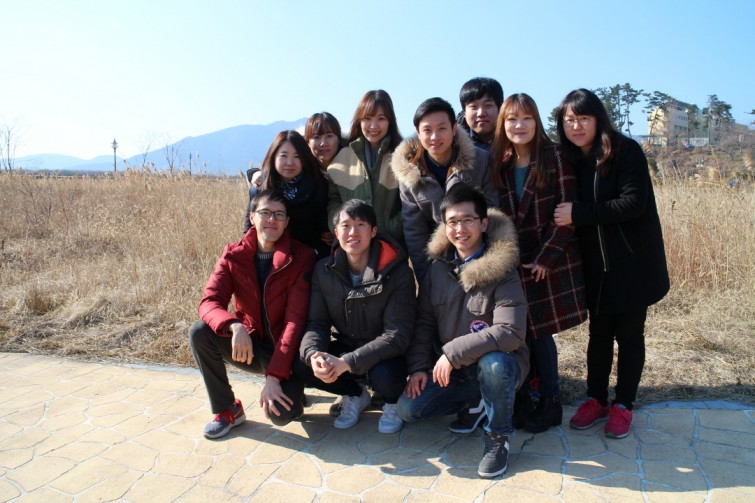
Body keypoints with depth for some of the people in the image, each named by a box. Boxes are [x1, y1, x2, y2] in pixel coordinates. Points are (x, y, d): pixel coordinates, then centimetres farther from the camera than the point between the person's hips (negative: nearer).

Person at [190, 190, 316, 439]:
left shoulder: (301, 258, -14)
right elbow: (209, 302, -15)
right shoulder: (233, 255, -4)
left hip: (285, 349, -3)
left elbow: (295, 319, -19)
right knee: (199, 332, -22)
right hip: (248, 345, 4)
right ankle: (227, 410, -2)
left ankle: (291, 388, 15)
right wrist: (234, 326, -38)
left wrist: (274, 376, -25)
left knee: (281, 413, -25)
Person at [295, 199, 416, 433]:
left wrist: (347, 362, -32)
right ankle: (355, 394, 9)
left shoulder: (397, 271, -19)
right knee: (300, 364, -20)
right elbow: (317, 323, -6)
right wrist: (313, 354, -30)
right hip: (346, 346, 4)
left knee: (384, 375, -36)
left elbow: (398, 334, -23)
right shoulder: (324, 270, -6)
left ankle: (393, 402, 4)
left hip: (384, 353, -4)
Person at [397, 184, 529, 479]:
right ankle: (473, 404, 15)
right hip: (447, 369, 5)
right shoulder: (438, 267, 1)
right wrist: (419, 367, -5)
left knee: (493, 363, -38)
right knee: (407, 408, -11)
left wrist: (453, 353, -27)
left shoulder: (502, 270, -17)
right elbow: (423, 323, 6)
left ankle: (497, 437, -9)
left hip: (498, 364, -5)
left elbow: (510, 331, -28)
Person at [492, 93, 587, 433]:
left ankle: (550, 402, 17)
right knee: (522, 331, 7)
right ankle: (522, 396, 24)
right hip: (514, 264, 4)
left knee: (538, 331, -1)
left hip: (550, 262, -4)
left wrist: (544, 258, -14)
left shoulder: (554, 159, -7)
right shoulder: (499, 165, 6)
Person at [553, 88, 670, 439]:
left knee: (629, 334, 6)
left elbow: (633, 203, -20)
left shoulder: (625, 151, -11)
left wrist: (578, 213, -22)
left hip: (632, 261, -5)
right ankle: (596, 400, 25)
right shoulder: (571, 160, 6)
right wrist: (566, 215, -10)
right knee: (598, 333, 12)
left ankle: (623, 405, 21)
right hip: (595, 264, 5)